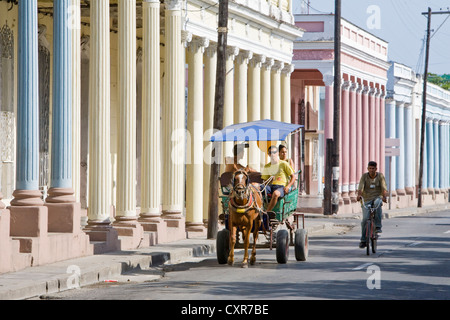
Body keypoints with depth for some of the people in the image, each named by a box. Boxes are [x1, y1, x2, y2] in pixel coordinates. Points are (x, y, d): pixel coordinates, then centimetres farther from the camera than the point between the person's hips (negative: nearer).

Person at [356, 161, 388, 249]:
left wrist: (384, 196, -33)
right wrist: (359, 195, -35)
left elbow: (384, 188, -13)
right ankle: (363, 240, -1)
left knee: (377, 203, -38)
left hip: (377, 197, -1)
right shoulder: (364, 176, 0)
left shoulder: (380, 176, -1)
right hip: (366, 200, 1)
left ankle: (378, 227, -32)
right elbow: (361, 187, -14)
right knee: (365, 219, -14)